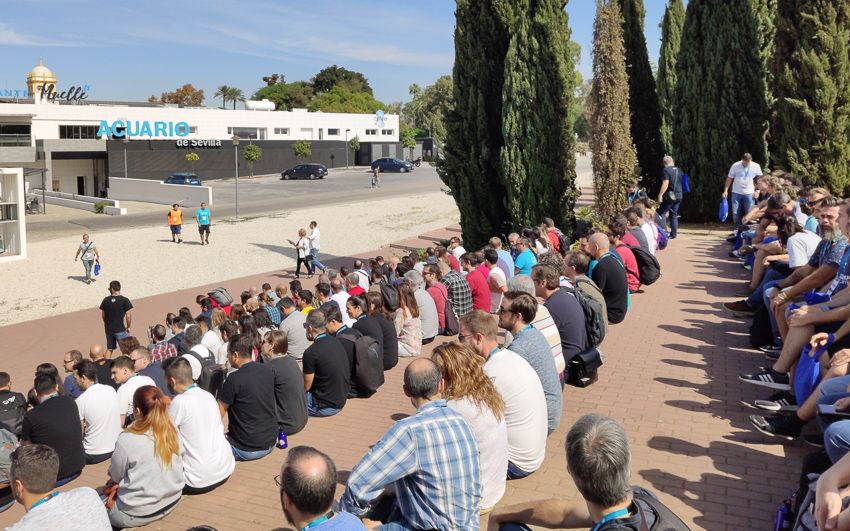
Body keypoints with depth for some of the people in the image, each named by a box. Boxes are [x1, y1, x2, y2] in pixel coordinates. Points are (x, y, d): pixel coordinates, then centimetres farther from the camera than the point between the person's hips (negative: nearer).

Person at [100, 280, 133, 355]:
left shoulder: (105, 300, 0)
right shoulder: (125, 300, -12)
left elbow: (103, 315, 8)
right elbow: (128, 316, -12)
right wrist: (128, 327, 3)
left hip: (108, 329, 5)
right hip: (120, 329, -5)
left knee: (109, 349, 19)